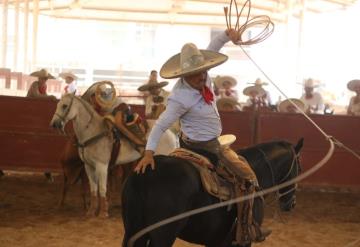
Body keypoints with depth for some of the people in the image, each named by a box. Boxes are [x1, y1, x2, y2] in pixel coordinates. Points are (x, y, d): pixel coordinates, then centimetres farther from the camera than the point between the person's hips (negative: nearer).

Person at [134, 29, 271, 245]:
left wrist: (227, 34, -16)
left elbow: (213, 47, 0)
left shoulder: (202, 77, -10)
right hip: (205, 147, -10)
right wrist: (149, 152, -39)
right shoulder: (181, 98, -31)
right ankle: (246, 229, -4)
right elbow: (161, 125, -31)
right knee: (247, 176, -7)